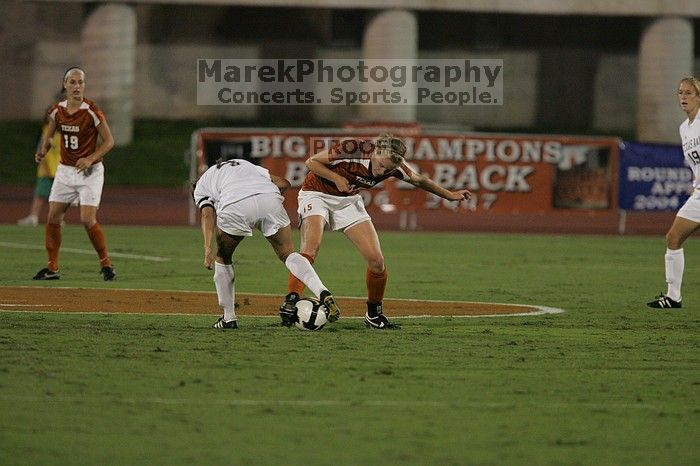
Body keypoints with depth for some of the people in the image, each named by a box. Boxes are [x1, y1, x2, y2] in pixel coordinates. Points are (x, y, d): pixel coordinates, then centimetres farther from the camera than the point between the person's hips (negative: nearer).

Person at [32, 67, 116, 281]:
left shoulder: (91, 111, -15)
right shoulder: (57, 110, 0)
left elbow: (109, 141, -11)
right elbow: (49, 134, 16)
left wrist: (91, 158, -23)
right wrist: (43, 149, -5)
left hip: (90, 172, -5)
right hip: (65, 171, 5)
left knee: (88, 220, -15)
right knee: (53, 217, 2)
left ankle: (106, 264, 0)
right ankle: (52, 268, 12)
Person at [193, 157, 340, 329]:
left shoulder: (201, 186, 32)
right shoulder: (244, 164, 43)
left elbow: (208, 214, 10)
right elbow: (282, 183, 27)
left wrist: (208, 248, 0)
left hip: (235, 208, -2)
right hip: (269, 197, 2)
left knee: (223, 257, 23)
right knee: (287, 253, 15)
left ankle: (229, 318, 24)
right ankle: (322, 293, -7)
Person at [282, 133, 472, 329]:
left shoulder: (393, 166, -15)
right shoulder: (352, 149, -31)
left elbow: (418, 180, 7)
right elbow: (311, 162, -17)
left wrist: (449, 195, 14)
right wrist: (337, 178, -29)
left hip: (348, 200, 5)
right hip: (316, 193, -5)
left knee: (376, 261, -5)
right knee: (311, 247, -31)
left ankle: (374, 315, 14)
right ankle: (291, 301, -34)